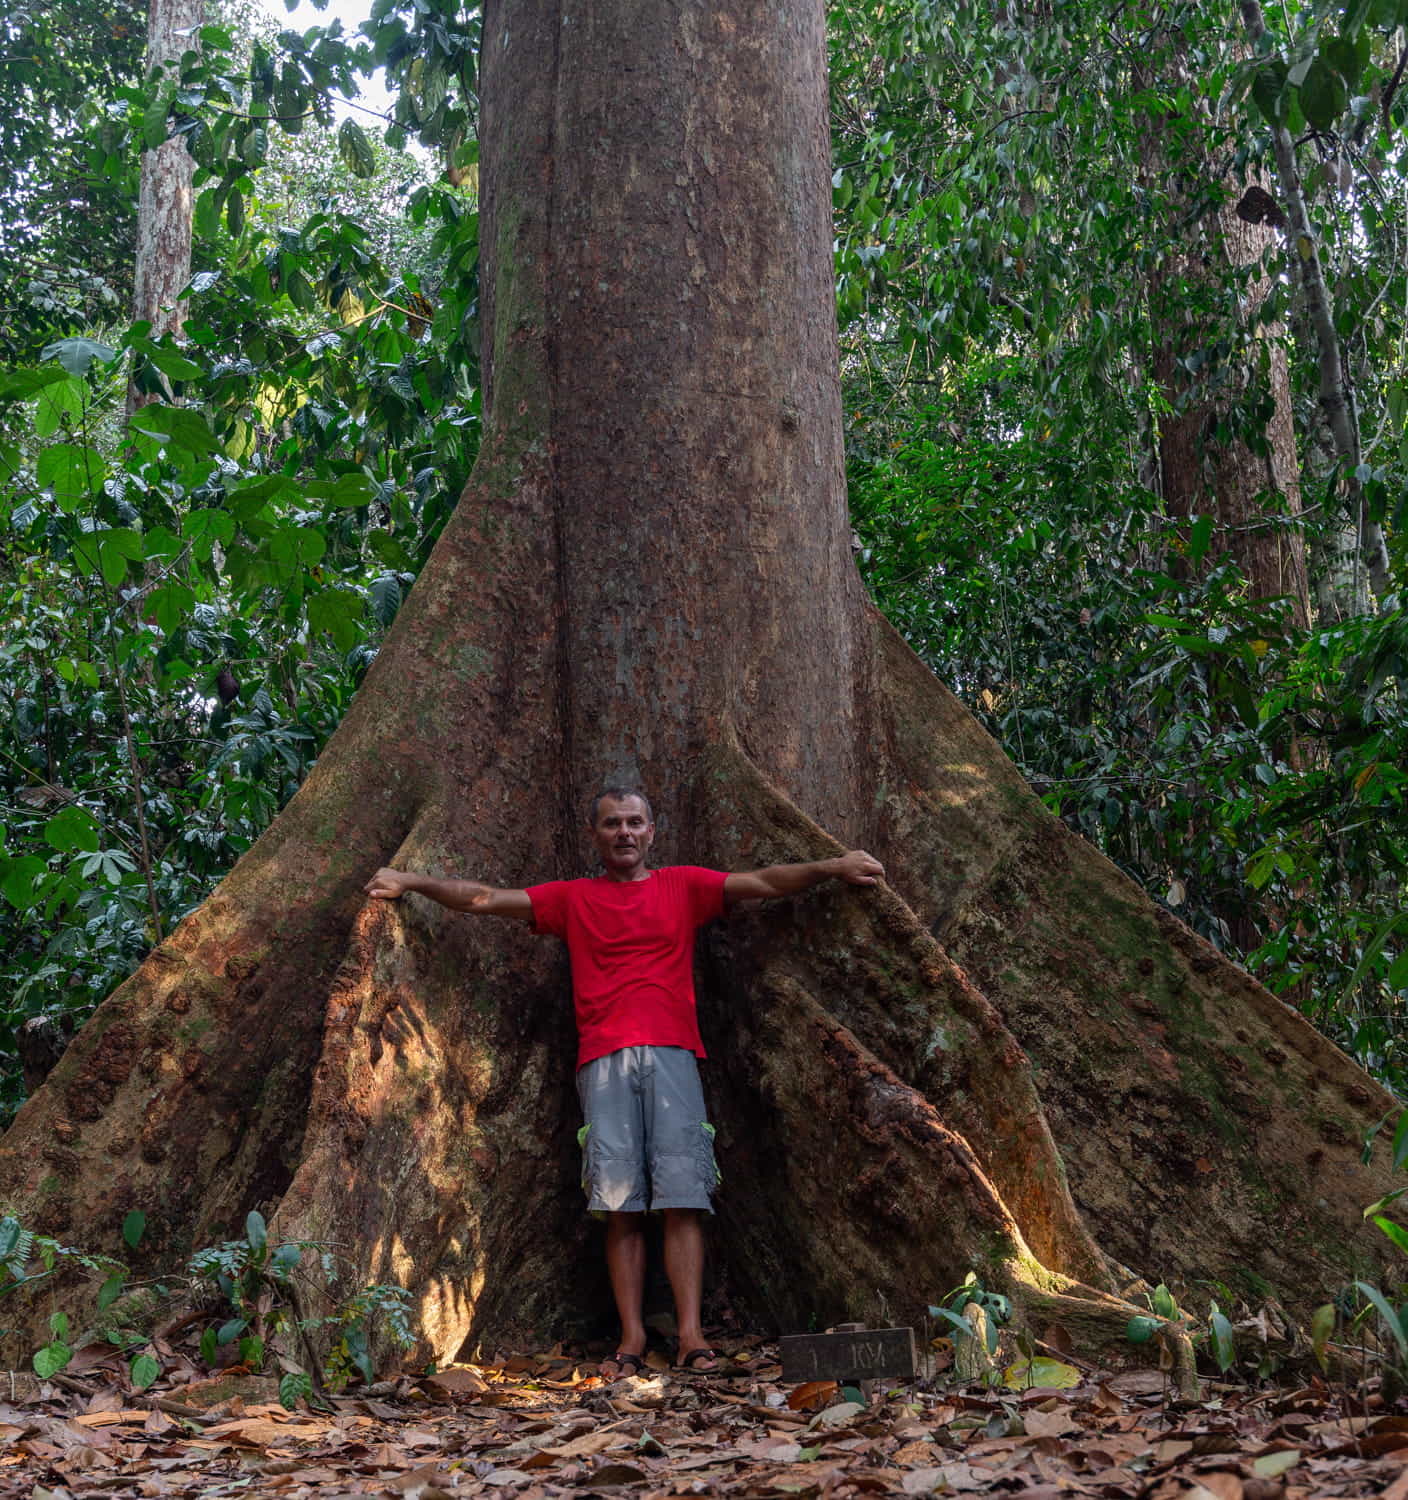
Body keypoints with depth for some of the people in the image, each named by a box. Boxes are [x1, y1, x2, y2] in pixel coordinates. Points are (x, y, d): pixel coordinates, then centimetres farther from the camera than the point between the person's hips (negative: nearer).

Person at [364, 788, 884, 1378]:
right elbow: (484, 899, 16)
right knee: (620, 1205, -3)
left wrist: (830, 867, -6)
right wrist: (411, 882, 9)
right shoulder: (572, 898, 19)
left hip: (671, 1055, -1)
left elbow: (764, 882, 7)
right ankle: (631, 1340, -2)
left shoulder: (683, 886, 17)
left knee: (681, 1196, -9)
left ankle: (690, 1335, -11)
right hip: (604, 1062, 1)